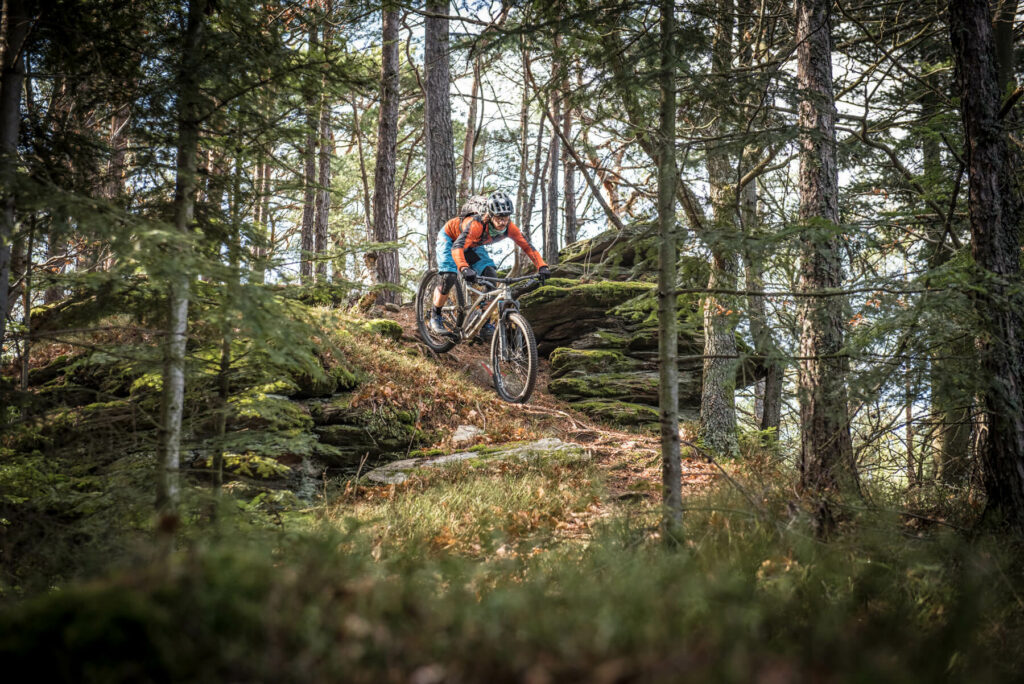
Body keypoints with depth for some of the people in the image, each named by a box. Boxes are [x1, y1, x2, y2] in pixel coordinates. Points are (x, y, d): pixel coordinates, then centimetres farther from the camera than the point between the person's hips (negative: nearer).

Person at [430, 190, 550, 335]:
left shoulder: (509, 227, -28)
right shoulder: (476, 224, -44)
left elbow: (527, 246, -22)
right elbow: (457, 247, -54)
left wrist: (542, 266, -37)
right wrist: (464, 268, -71)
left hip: (472, 246, 5)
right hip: (449, 238, -5)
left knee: (490, 275, -13)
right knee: (449, 277, -23)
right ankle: (435, 316, 0)